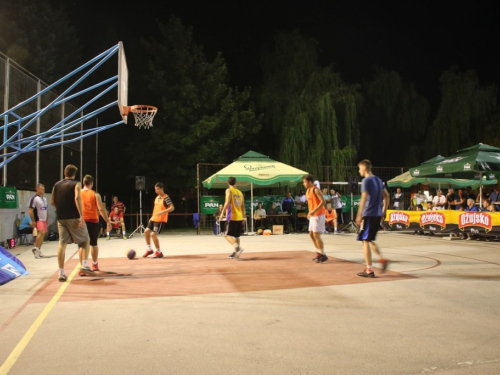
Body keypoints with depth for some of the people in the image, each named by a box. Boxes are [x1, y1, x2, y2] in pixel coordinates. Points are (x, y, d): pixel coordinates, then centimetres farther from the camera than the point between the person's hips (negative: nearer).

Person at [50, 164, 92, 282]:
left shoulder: (57, 185, 12)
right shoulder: (76, 184, -2)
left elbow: (52, 202, 12)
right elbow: (77, 198, -18)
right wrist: (81, 216, -21)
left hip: (61, 218, 4)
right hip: (74, 217, -4)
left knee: (62, 244, 6)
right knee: (85, 241, 10)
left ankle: (61, 273, 4)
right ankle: (84, 265, -2)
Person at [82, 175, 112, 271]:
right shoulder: (95, 194, -2)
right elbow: (101, 209, -8)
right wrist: (108, 222, -5)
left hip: (82, 221, 0)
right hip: (93, 221, 0)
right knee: (93, 243, 16)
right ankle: (95, 265, 32)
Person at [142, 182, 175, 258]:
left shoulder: (166, 197, -12)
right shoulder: (157, 197, 14)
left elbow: (172, 208, -19)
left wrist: (163, 212, -30)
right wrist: (152, 217, 20)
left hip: (161, 220, -9)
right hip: (154, 218, 9)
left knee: (153, 234, -13)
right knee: (146, 231, 5)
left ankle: (159, 252, 2)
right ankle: (149, 249, 20)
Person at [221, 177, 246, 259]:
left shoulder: (229, 190, -4)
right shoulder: (240, 192, 14)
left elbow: (227, 202, -17)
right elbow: (243, 206, 14)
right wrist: (243, 217, 19)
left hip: (232, 217, -6)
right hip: (240, 217, 7)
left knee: (228, 235, -4)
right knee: (236, 235, 16)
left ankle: (238, 247, -25)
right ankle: (236, 252, 18)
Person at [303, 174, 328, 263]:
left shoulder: (316, 190, -15)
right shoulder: (308, 190, 13)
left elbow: (323, 201, -22)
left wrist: (314, 211, -28)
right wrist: (310, 212, 14)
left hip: (318, 215, -10)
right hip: (312, 215, 10)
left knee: (316, 235, -9)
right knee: (311, 234, 12)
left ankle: (323, 255, -1)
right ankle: (319, 253, 23)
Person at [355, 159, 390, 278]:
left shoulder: (366, 181, -11)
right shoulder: (378, 180, 14)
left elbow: (364, 199, -18)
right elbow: (386, 196, 16)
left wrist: (359, 215, -16)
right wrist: (384, 211, 21)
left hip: (368, 215, -8)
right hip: (378, 215, 8)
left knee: (365, 241, -1)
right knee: (370, 240, 20)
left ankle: (369, 270, 0)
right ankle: (382, 259, 4)